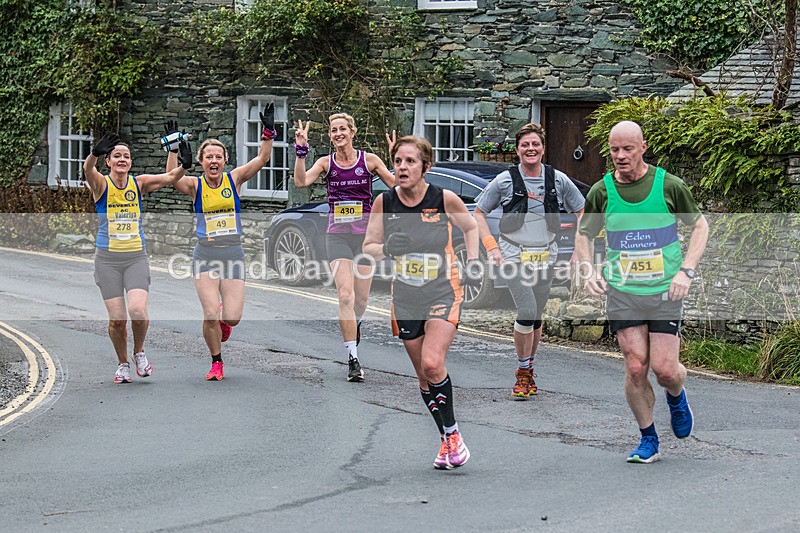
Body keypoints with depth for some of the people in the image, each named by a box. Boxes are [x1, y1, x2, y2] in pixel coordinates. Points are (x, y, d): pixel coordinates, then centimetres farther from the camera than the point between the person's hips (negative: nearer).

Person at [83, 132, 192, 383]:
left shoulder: (139, 183, 3)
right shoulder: (101, 184, -4)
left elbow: (169, 177, -10)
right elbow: (88, 170, -26)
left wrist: (183, 166, -31)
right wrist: (95, 153, -48)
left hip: (136, 258, 1)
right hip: (108, 259, -1)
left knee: (138, 310, -19)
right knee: (117, 319, -4)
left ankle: (139, 352, 10)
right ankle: (122, 363, 21)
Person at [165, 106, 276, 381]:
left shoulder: (234, 179, 3)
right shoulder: (195, 185, -1)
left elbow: (261, 159, -6)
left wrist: (268, 132, -17)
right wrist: (173, 148, -31)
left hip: (233, 253, 1)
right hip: (205, 254, -1)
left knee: (232, 317, -7)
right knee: (211, 314, -12)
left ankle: (223, 321, 33)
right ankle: (216, 363, 11)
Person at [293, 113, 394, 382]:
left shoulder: (369, 160, 2)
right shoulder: (326, 163, 3)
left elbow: (396, 186, 2)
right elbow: (301, 181, -12)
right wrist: (301, 150, -21)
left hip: (365, 233, 1)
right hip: (337, 235, -1)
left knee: (361, 299, 7)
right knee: (345, 295, -15)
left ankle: (354, 325, 45)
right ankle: (353, 359, -14)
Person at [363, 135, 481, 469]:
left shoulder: (445, 199, -10)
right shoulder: (384, 202, -5)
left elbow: (471, 228, 9)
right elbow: (368, 247, 4)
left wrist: (472, 263, -1)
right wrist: (387, 248, -17)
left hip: (444, 291, -3)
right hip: (405, 295, 4)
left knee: (432, 364, -21)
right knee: (423, 375, 8)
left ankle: (452, 433, -2)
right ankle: (448, 441, 24)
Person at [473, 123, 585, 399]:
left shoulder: (558, 180, 2)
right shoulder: (505, 180, -3)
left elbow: (582, 212, 14)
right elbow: (479, 213, 7)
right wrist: (491, 247, -3)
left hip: (546, 257, 3)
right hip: (514, 256, -3)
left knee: (536, 317, 9)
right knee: (527, 312, -15)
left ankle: (528, 369, 26)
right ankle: (522, 373, -2)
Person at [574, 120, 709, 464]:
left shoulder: (669, 185, -5)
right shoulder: (601, 191, -1)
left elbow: (700, 225, 6)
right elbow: (583, 235, 14)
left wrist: (686, 270, -5)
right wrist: (588, 270, -4)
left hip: (665, 292, -1)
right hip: (621, 293, 1)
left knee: (664, 370, -6)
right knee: (636, 368, -5)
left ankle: (676, 397, 31)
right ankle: (648, 440, 13)